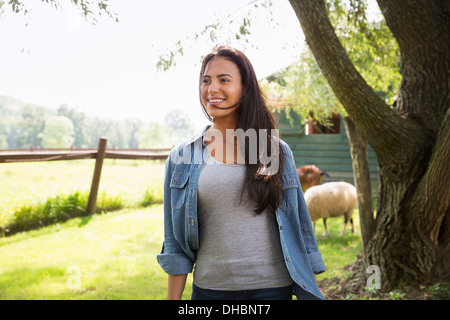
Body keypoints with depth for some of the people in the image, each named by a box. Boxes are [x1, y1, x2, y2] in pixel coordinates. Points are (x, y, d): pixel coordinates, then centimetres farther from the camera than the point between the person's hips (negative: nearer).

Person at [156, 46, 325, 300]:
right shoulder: (181, 158, 1)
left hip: (272, 287, 0)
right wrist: (173, 297, -1)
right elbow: (176, 245, 3)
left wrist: (311, 292, 3)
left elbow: (300, 228, 5)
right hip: (210, 287, 0)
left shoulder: (277, 151, 2)